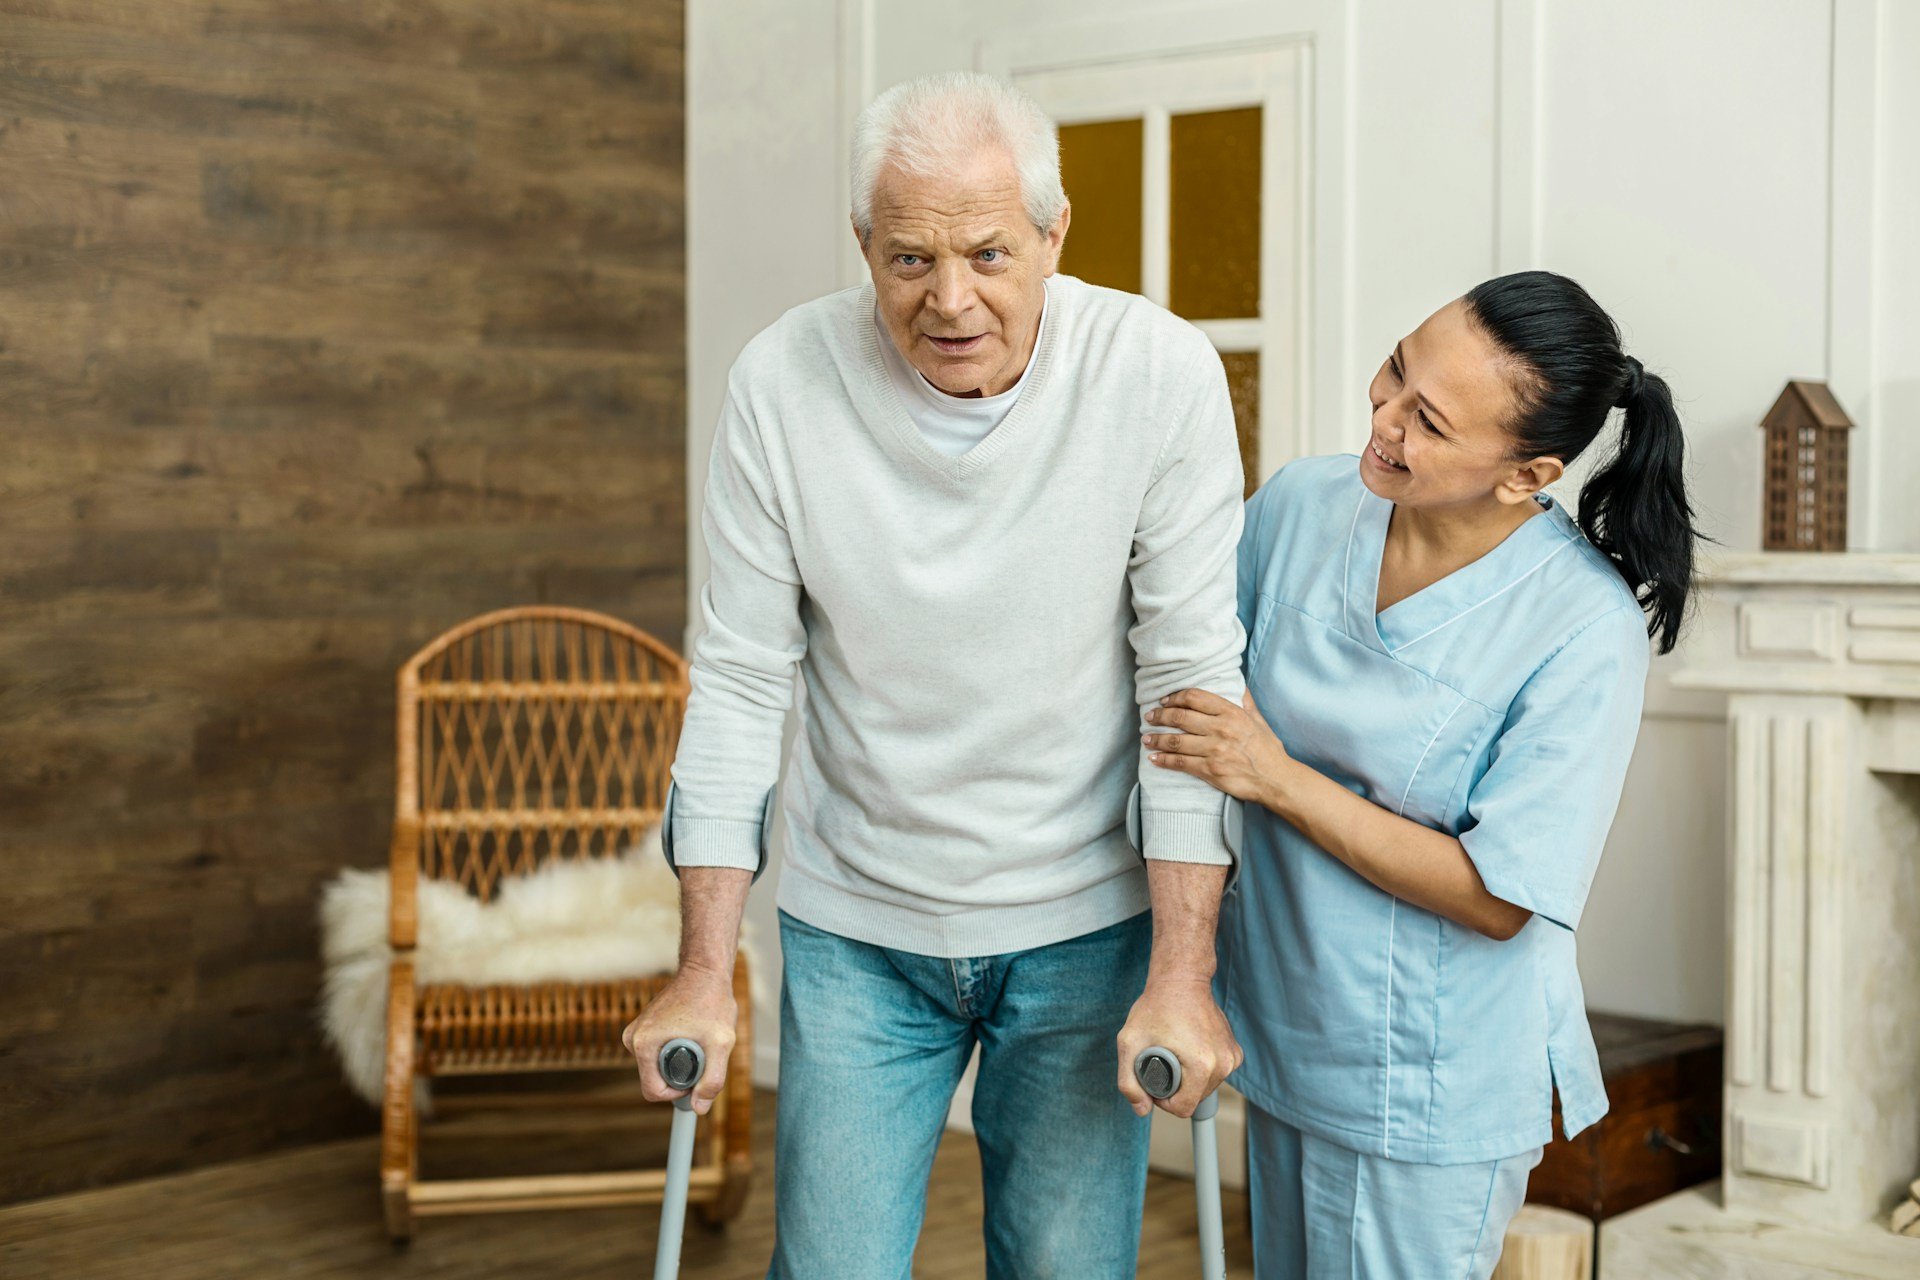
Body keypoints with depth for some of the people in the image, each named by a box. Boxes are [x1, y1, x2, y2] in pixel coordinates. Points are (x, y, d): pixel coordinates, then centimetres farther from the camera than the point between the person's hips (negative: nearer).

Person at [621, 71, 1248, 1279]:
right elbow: (742, 677, -5)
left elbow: (1192, 675, -12)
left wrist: (1183, 976, -13)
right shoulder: (785, 381, -11)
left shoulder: (1163, 376, -15)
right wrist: (704, 973, -4)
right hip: (854, 929, 1)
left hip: (1086, 925, -1)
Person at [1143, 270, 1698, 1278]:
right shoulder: (1300, 506, -7)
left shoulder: (1585, 629, -23)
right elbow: (1190, 689, 8)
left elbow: (1497, 897, -22)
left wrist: (1276, 778, -21)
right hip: (1283, 1036, 6)